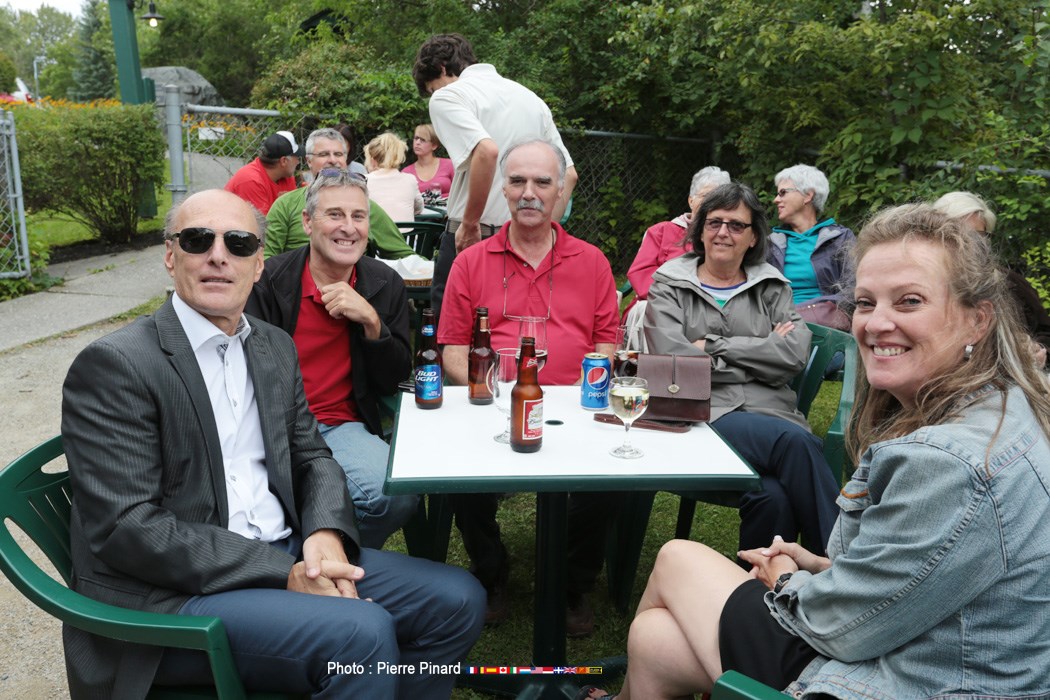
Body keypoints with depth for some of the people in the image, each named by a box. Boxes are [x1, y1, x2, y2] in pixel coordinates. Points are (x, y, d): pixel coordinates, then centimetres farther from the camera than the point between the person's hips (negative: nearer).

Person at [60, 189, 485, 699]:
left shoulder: (275, 347, 11)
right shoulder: (113, 365, -11)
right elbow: (127, 529, -17)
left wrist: (326, 532, -8)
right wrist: (284, 576, -20)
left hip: (288, 556, 7)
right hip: (170, 595, -6)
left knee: (457, 600, -4)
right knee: (361, 631, -30)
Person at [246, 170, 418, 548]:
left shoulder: (386, 285, 6)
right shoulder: (268, 279, 0)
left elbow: (394, 382, 5)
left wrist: (372, 322, -12)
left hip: (342, 427, 2)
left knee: (398, 495, -26)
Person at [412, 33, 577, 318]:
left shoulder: (447, 96, -4)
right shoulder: (531, 97, 17)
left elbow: (487, 151, -25)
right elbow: (568, 175, 15)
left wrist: (469, 224, -17)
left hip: (473, 238, -6)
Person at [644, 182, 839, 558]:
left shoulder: (772, 288, 21)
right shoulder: (670, 286, 15)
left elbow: (795, 355, 0)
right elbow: (673, 360, -5)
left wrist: (714, 345, -4)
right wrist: (763, 351, -1)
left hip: (772, 412, 3)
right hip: (706, 411, -2)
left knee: (774, 495, -33)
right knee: (796, 441, -33)